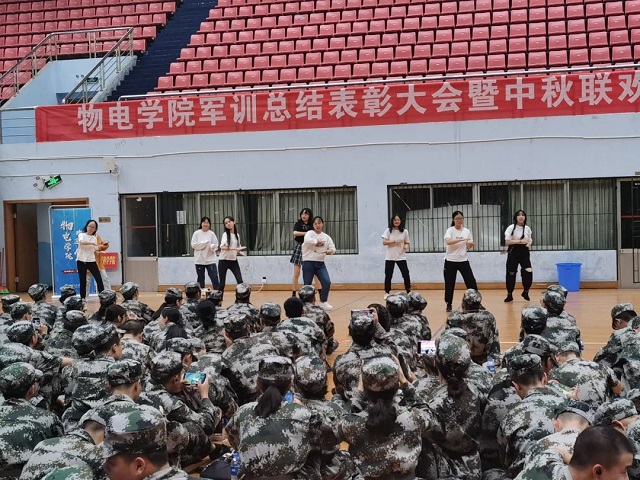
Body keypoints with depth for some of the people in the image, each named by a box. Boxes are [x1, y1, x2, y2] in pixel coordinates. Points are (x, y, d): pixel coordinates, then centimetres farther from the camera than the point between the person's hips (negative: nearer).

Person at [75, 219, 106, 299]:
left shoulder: (95, 238, 13)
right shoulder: (81, 235, 0)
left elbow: (95, 251, 11)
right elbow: (81, 242, -23)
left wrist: (100, 248, -6)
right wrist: (93, 243, -32)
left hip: (91, 261, 3)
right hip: (81, 261, -3)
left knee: (99, 279, -5)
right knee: (82, 281, 0)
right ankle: (83, 298, 9)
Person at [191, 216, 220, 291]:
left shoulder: (212, 234, 1)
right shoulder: (196, 233, -1)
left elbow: (215, 245, 1)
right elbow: (193, 245, -6)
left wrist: (212, 246, -22)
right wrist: (204, 243, -14)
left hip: (210, 260, 0)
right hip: (199, 260, 0)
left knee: (215, 278, -6)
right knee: (200, 279, 9)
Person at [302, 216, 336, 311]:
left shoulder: (326, 237, 10)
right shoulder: (310, 233, -2)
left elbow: (333, 248, 3)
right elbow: (307, 240, -26)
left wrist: (329, 251, -18)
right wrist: (317, 242, -16)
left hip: (320, 263, 3)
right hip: (308, 263, -3)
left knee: (327, 282, -12)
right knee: (307, 285, 0)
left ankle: (323, 302, 6)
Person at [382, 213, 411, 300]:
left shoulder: (405, 231, 2)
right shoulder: (388, 231, -2)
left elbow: (407, 243, 10)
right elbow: (384, 242, -11)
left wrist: (406, 246, -14)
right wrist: (395, 241, -21)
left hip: (401, 257, 1)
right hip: (390, 257, -1)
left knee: (406, 275, -5)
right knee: (388, 275, 4)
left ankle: (408, 292, 5)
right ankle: (387, 293, 16)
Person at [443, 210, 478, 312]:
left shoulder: (467, 231, 5)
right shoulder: (450, 230, -7)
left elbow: (469, 247, 7)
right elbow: (448, 241, -26)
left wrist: (470, 245, -16)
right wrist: (461, 239, -34)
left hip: (463, 261, 3)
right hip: (450, 261, -3)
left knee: (471, 282, -3)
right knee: (449, 284, 1)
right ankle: (449, 305, 15)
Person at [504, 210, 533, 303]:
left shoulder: (527, 228, 8)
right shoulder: (511, 228, -6)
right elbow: (507, 242, -12)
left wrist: (529, 243, -3)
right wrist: (520, 241, -18)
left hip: (524, 253, 3)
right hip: (514, 252, -3)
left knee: (528, 272, -10)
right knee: (511, 274, 1)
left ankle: (525, 292, 10)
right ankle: (509, 295, 13)